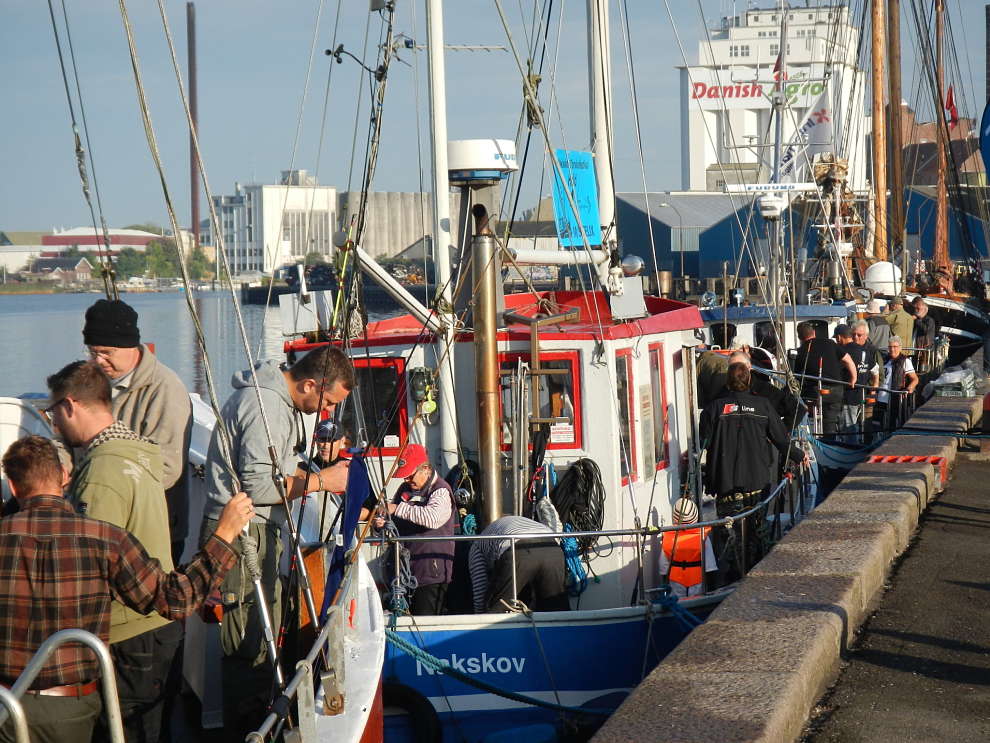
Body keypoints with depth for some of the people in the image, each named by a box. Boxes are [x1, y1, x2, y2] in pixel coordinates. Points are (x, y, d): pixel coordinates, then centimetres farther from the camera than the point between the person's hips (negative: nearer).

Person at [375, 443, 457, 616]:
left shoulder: (441, 491, -11)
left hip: (431, 575, -8)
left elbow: (433, 517, -32)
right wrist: (383, 523, 4)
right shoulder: (405, 489, 15)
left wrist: (399, 509, -27)